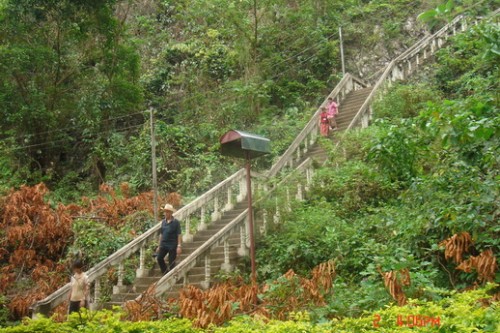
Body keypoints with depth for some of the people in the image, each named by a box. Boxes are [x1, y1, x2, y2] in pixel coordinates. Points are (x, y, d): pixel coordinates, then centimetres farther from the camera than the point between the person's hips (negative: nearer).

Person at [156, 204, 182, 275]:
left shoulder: (176, 222, -6)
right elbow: (161, 234, 16)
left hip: (172, 245, -5)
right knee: (159, 258, -9)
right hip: (163, 244, 5)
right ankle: (166, 272, 8)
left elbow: (179, 235, -8)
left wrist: (179, 246, -14)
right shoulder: (163, 222, 10)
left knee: (171, 262, -1)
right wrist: (159, 246, 15)